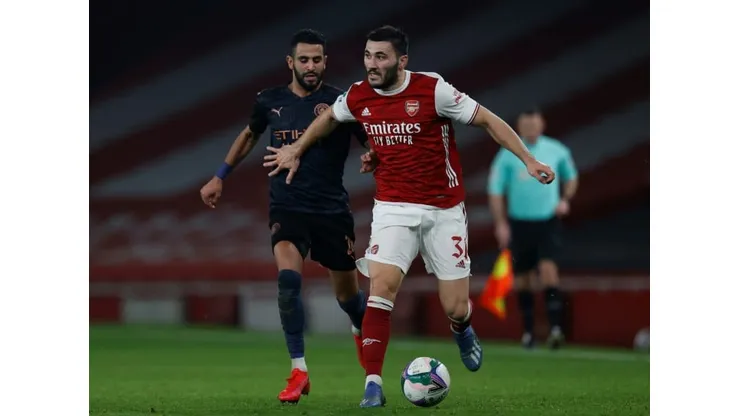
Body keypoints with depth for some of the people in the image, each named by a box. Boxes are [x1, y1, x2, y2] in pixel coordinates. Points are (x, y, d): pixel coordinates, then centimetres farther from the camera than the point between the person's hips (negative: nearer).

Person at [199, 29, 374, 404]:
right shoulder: (270, 102, 3)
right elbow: (249, 135, 23)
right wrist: (220, 177, 23)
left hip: (332, 211, 0)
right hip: (287, 208, 0)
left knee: (347, 295, 10)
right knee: (288, 277, -26)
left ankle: (362, 331, 49)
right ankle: (299, 371, -19)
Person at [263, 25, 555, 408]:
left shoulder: (433, 90, -16)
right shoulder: (357, 98, -3)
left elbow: (489, 120, -9)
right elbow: (328, 118, 21)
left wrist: (528, 160, -13)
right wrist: (296, 150, 27)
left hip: (444, 210, -2)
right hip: (393, 209, 2)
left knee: (454, 308, 0)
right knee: (380, 287, -20)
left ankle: (462, 331, 39)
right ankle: (373, 384, -16)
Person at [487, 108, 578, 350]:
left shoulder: (557, 151, 2)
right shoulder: (507, 155, -3)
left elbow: (571, 177, 20)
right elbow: (495, 190, 0)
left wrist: (565, 200, 2)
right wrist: (501, 223, -7)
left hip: (548, 222, -1)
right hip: (519, 223, 1)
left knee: (548, 268, -19)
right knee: (522, 277, 5)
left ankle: (555, 327, -25)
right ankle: (528, 330, 19)